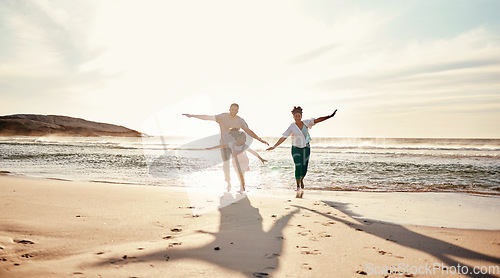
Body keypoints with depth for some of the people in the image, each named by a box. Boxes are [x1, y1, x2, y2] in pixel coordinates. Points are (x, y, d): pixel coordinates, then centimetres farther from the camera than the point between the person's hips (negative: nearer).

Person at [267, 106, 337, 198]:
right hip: (296, 149, -3)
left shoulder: (306, 123, 2)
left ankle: (301, 181, 36)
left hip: (306, 148, 3)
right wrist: (274, 146, -15)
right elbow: (283, 138, -8)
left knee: (304, 169, 5)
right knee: (298, 167, -14)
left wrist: (330, 116, -5)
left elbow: (318, 120, -1)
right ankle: (298, 188, 0)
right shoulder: (291, 127, -6)